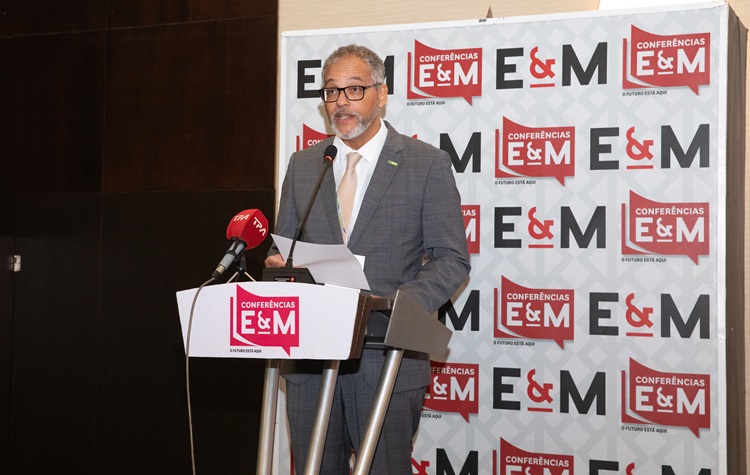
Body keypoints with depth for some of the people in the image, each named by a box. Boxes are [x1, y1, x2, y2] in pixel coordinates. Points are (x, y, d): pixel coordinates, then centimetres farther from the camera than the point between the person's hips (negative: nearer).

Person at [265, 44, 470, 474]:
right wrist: (278, 264, -7)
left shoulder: (428, 164, 0)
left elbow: (452, 260, -3)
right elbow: (283, 249, 18)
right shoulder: (302, 165, 13)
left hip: (386, 358, -4)